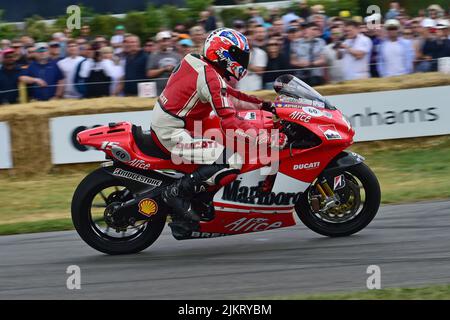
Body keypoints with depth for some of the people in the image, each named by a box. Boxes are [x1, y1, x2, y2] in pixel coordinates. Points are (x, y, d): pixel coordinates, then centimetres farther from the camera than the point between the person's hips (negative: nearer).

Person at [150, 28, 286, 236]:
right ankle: (177, 192, -13)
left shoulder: (197, 64, 13)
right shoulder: (211, 78, -16)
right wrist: (269, 139, -23)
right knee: (231, 161, -21)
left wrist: (264, 105, 20)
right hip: (173, 134, -10)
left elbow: (228, 96, 23)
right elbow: (229, 122, -22)